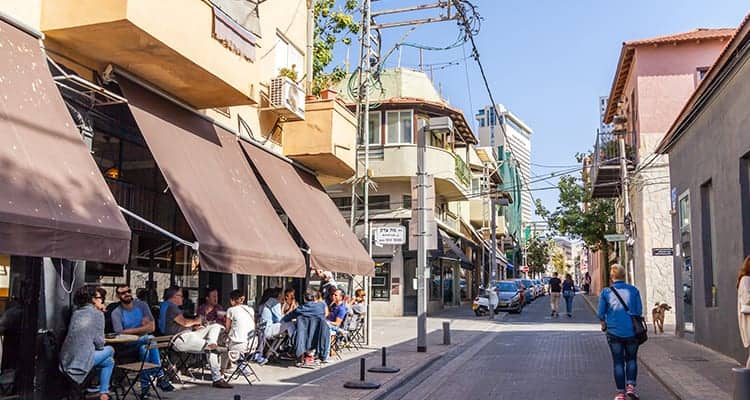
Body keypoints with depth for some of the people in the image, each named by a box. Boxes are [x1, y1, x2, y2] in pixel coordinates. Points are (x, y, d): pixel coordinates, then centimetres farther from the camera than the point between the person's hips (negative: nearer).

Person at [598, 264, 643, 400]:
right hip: (632, 331, 1)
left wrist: (604, 325, 19)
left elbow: (601, 313, 0)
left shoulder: (606, 292, -1)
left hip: (614, 332, -1)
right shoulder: (633, 290, 0)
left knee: (618, 362, 8)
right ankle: (630, 385, 5)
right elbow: (639, 311, 1)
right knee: (631, 359, 19)